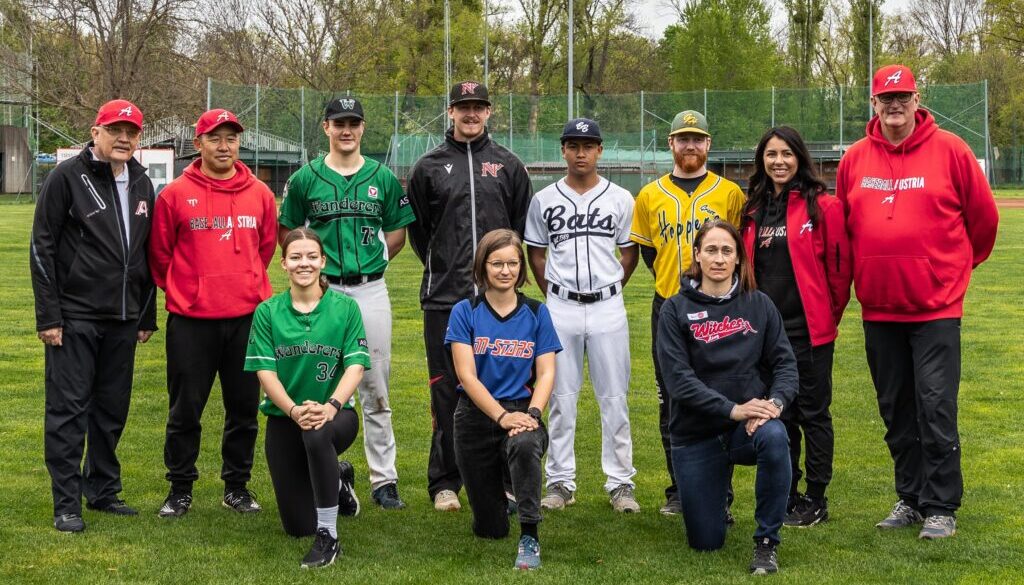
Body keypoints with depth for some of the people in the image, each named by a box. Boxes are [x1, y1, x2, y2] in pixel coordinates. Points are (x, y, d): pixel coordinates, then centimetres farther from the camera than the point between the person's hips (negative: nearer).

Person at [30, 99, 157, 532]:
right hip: (74, 317, -5)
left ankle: (103, 491, 23)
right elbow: (42, 248, -8)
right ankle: (67, 504, 2)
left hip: (123, 321, 6)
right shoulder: (67, 177, -6)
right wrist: (48, 315, -12)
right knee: (68, 410, -3)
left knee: (112, 410, 11)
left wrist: (147, 315, 16)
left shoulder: (142, 185, 11)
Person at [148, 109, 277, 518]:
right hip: (190, 319, -2)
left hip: (247, 317, 2)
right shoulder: (176, 194, -3)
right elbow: (159, 254, 5)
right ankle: (180, 489, 15)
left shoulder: (260, 195, 5)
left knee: (244, 407, 9)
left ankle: (237, 486, 21)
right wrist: (184, 291, 11)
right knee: (185, 409, 4)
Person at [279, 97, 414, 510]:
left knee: (376, 389, 3)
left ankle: (383, 479, 8)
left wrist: (374, 260, 4)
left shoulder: (383, 178, 6)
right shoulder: (305, 179, 3)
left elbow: (398, 231, 14)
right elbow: (288, 232, 10)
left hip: (371, 291, 1)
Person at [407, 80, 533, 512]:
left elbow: (522, 226, 14)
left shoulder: (508, 166, 10)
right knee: (447, 393, 1)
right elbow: (417, 229, 14)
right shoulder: (429, 167, 7)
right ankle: (444, 483, 9)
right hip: (444, 299, -1)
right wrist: (441, 268, 10)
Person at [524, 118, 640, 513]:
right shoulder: (544, 200, 5)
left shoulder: (620, 199, 3)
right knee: (561, 398, 5)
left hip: (607, 308, 0)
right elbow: (536, 254, 13)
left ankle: (620, 483, 8)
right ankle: (561, 483, 12)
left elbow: (630, 254, 11)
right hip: (561, 308, 1)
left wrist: (609, 291, 7)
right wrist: (552, 295, 7)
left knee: (614, 399, 1)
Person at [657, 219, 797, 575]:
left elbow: (785, 362, -2)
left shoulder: (759, 305, 2)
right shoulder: (676, 310, -4)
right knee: (706, 543, 1)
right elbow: (678, 379, -13)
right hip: (696, 434, 0)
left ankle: (766, 542, -19)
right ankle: (717, 494, 38)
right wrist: (733, 409, -23)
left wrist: (775, 402, -23)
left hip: (749, 426, 0)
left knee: (773, 437, -37)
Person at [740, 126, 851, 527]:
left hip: (809, 329, -5)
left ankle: (816, 501, 11)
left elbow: (839, 267, -5)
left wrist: (829, 314, 2)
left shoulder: (823, 206, -7)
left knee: (813, 412, 3)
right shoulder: (753, 211, 10)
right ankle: (786, 496, 20)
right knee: (779, 415, 11)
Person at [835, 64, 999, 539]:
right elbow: (843, 226, 16)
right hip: (878, 307, 4)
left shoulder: (949, 151, -5)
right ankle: (910, 498, 23)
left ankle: (941, 507, 3)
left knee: (936, 407, -5)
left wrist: (959, 265, 15)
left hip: (936, 306, -4)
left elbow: (982, 216, 4)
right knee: (896, 411, 12)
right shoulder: (855, 159, 5)